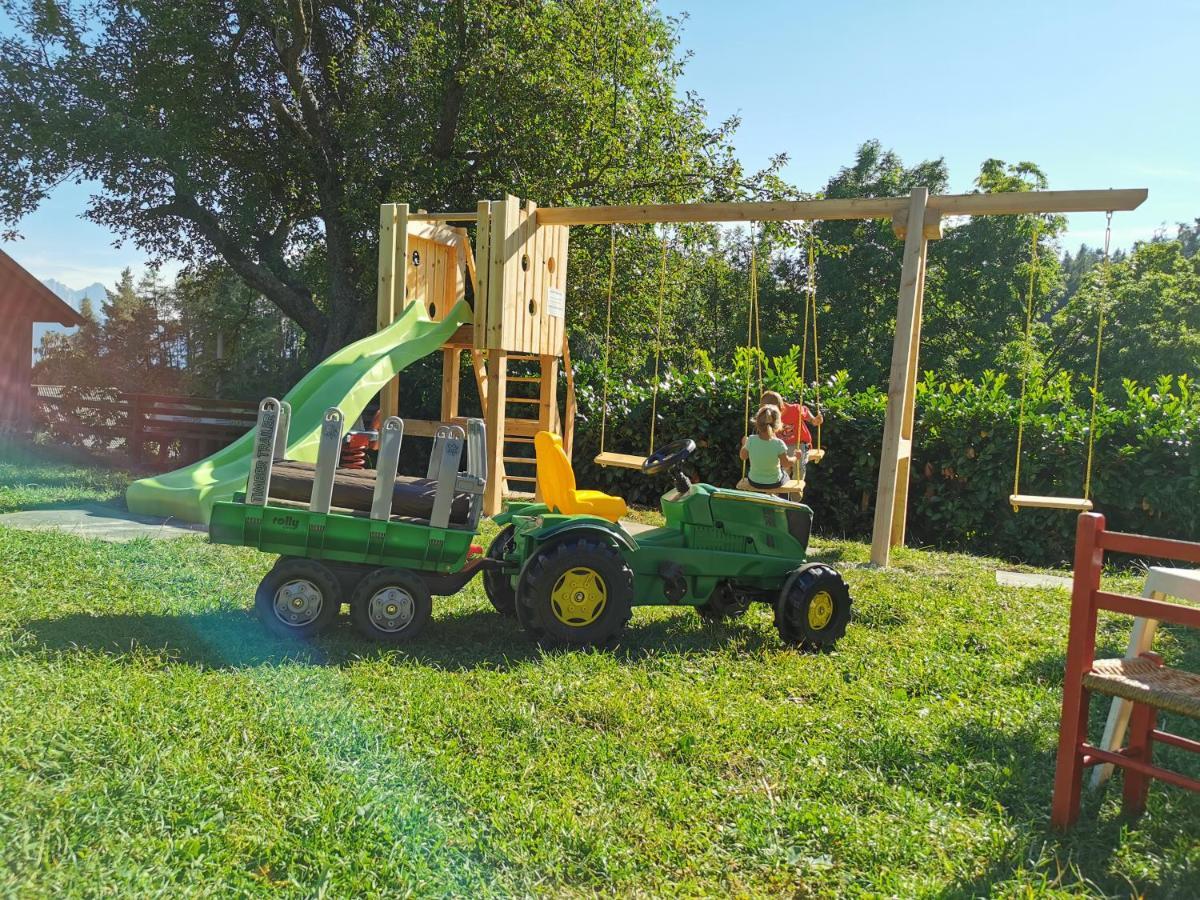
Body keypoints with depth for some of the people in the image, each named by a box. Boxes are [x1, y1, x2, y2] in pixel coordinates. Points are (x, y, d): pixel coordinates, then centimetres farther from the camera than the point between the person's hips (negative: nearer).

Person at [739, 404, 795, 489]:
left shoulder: (751, 440, -20)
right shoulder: (778, 444, -26)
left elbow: (743, 456, -3)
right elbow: (787, 463, -15)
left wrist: (744, 444, 15)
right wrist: (795, 457, 4)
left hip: (754, 482, 1)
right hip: (775, 483, -1)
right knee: (785, 470, 33)